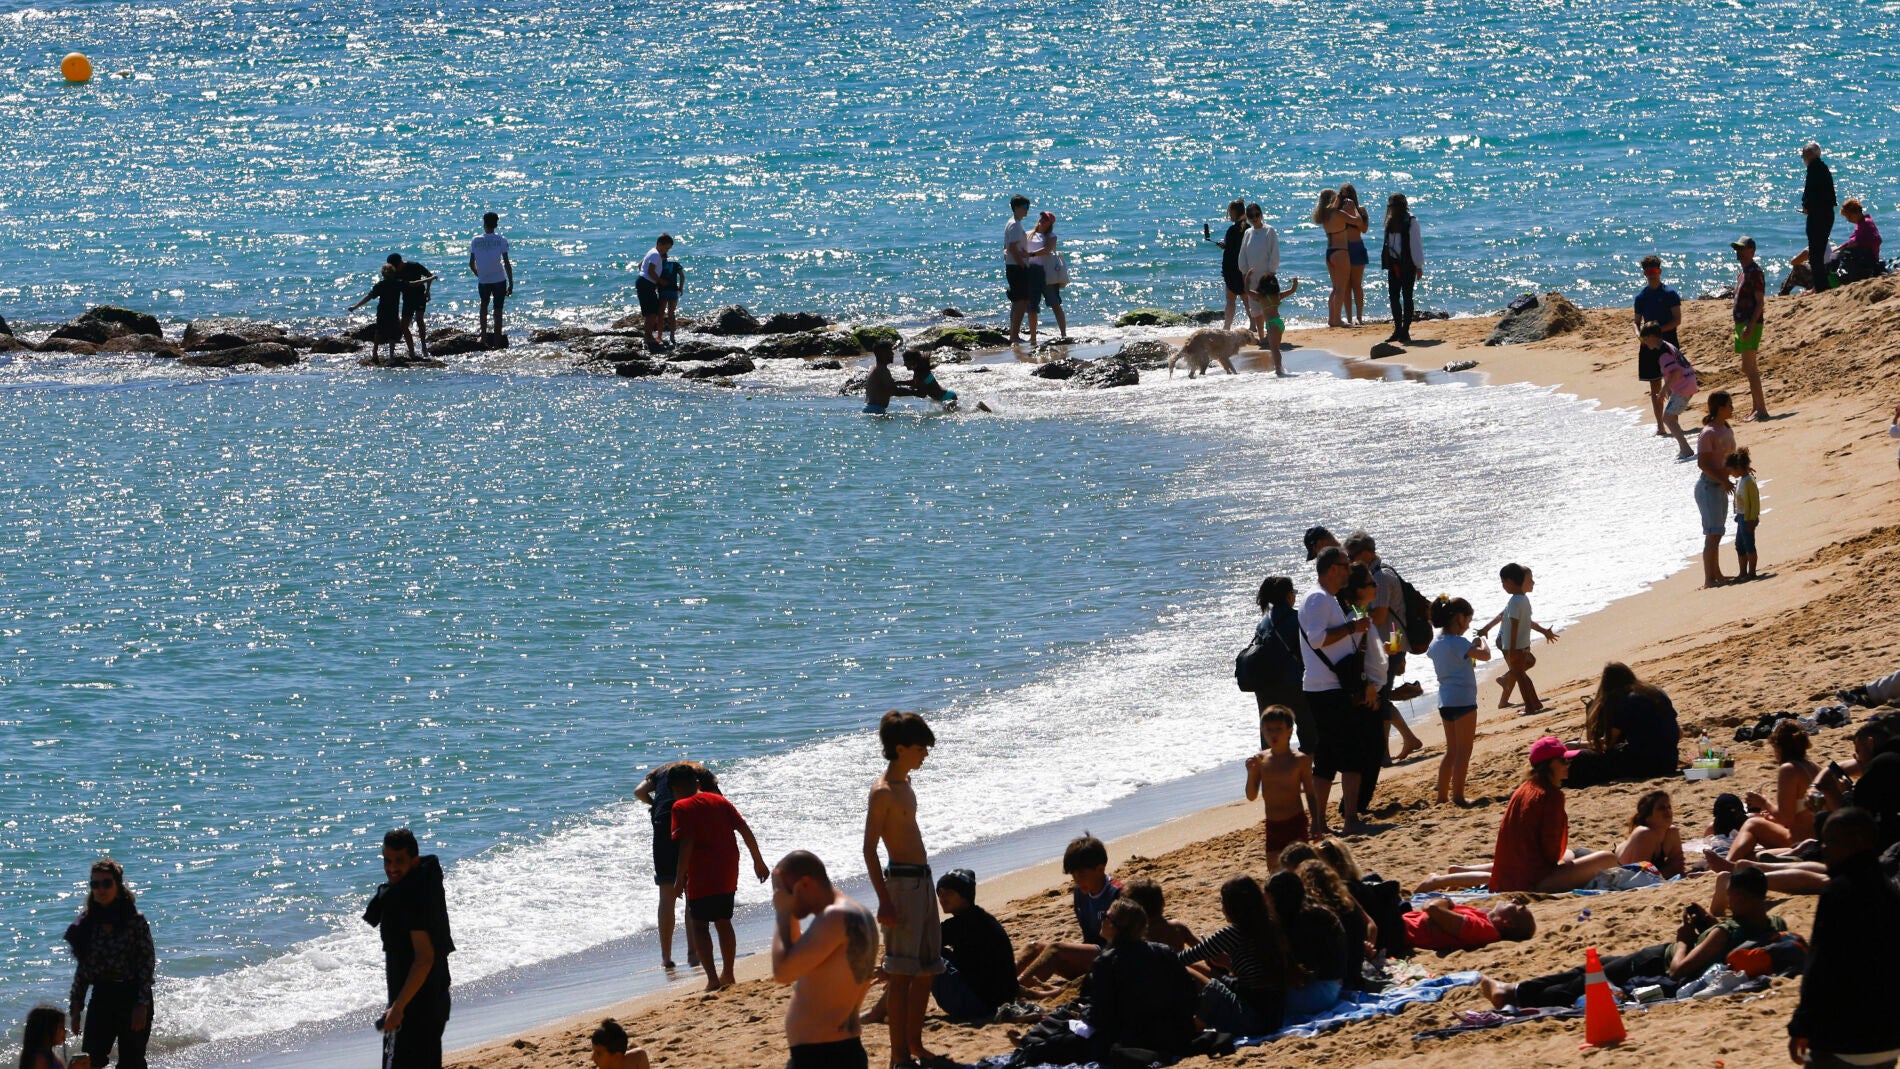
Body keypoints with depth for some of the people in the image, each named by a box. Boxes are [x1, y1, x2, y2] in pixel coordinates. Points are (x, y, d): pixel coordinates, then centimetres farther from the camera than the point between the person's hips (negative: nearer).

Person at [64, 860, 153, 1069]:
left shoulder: (135, 920, -8)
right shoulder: (87, 921, 5)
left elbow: (148, 964, -8)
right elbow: (82, 968, 10)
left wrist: (142, 1005, -14)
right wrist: (76, 1008, 8)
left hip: (131, 997, -4)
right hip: (101, 998, 4)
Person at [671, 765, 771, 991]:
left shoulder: (681, 807, -6)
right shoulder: (719, 800, 11)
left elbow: (686, 843, -18)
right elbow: (745, 830, 6)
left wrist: (680, 879, -15)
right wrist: (758, 861, 13)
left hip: (702, 876, -6)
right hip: (728, 873, 6)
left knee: (698, 924, 1)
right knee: (723, 922, 18)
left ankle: (712, 979, -9)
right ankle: (727, 974, 24)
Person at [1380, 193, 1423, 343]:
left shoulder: (1411, 221, -8)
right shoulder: (1391, 222, 11)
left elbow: (1416, 243, -9)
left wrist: (1418, 265, -10)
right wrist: (1387, 263, 13)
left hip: (1407, 264, -7)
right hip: (1393, 264, 7)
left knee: (1407, 297, -3)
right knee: (1394, 297, 5)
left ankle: (1405, 331, 0)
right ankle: (1398, 330, 12)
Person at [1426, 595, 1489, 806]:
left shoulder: (1436, 644, 9)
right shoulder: (1458, 642, -16)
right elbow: (1485, 655, -21)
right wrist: (1482, 641, 1)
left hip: (1445, 701, 8)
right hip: (1463, 700, -8)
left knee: (1452, 751, 16)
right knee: (1463, 751, -2)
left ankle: (1442, 796, 17)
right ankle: (1458, 795, -3)